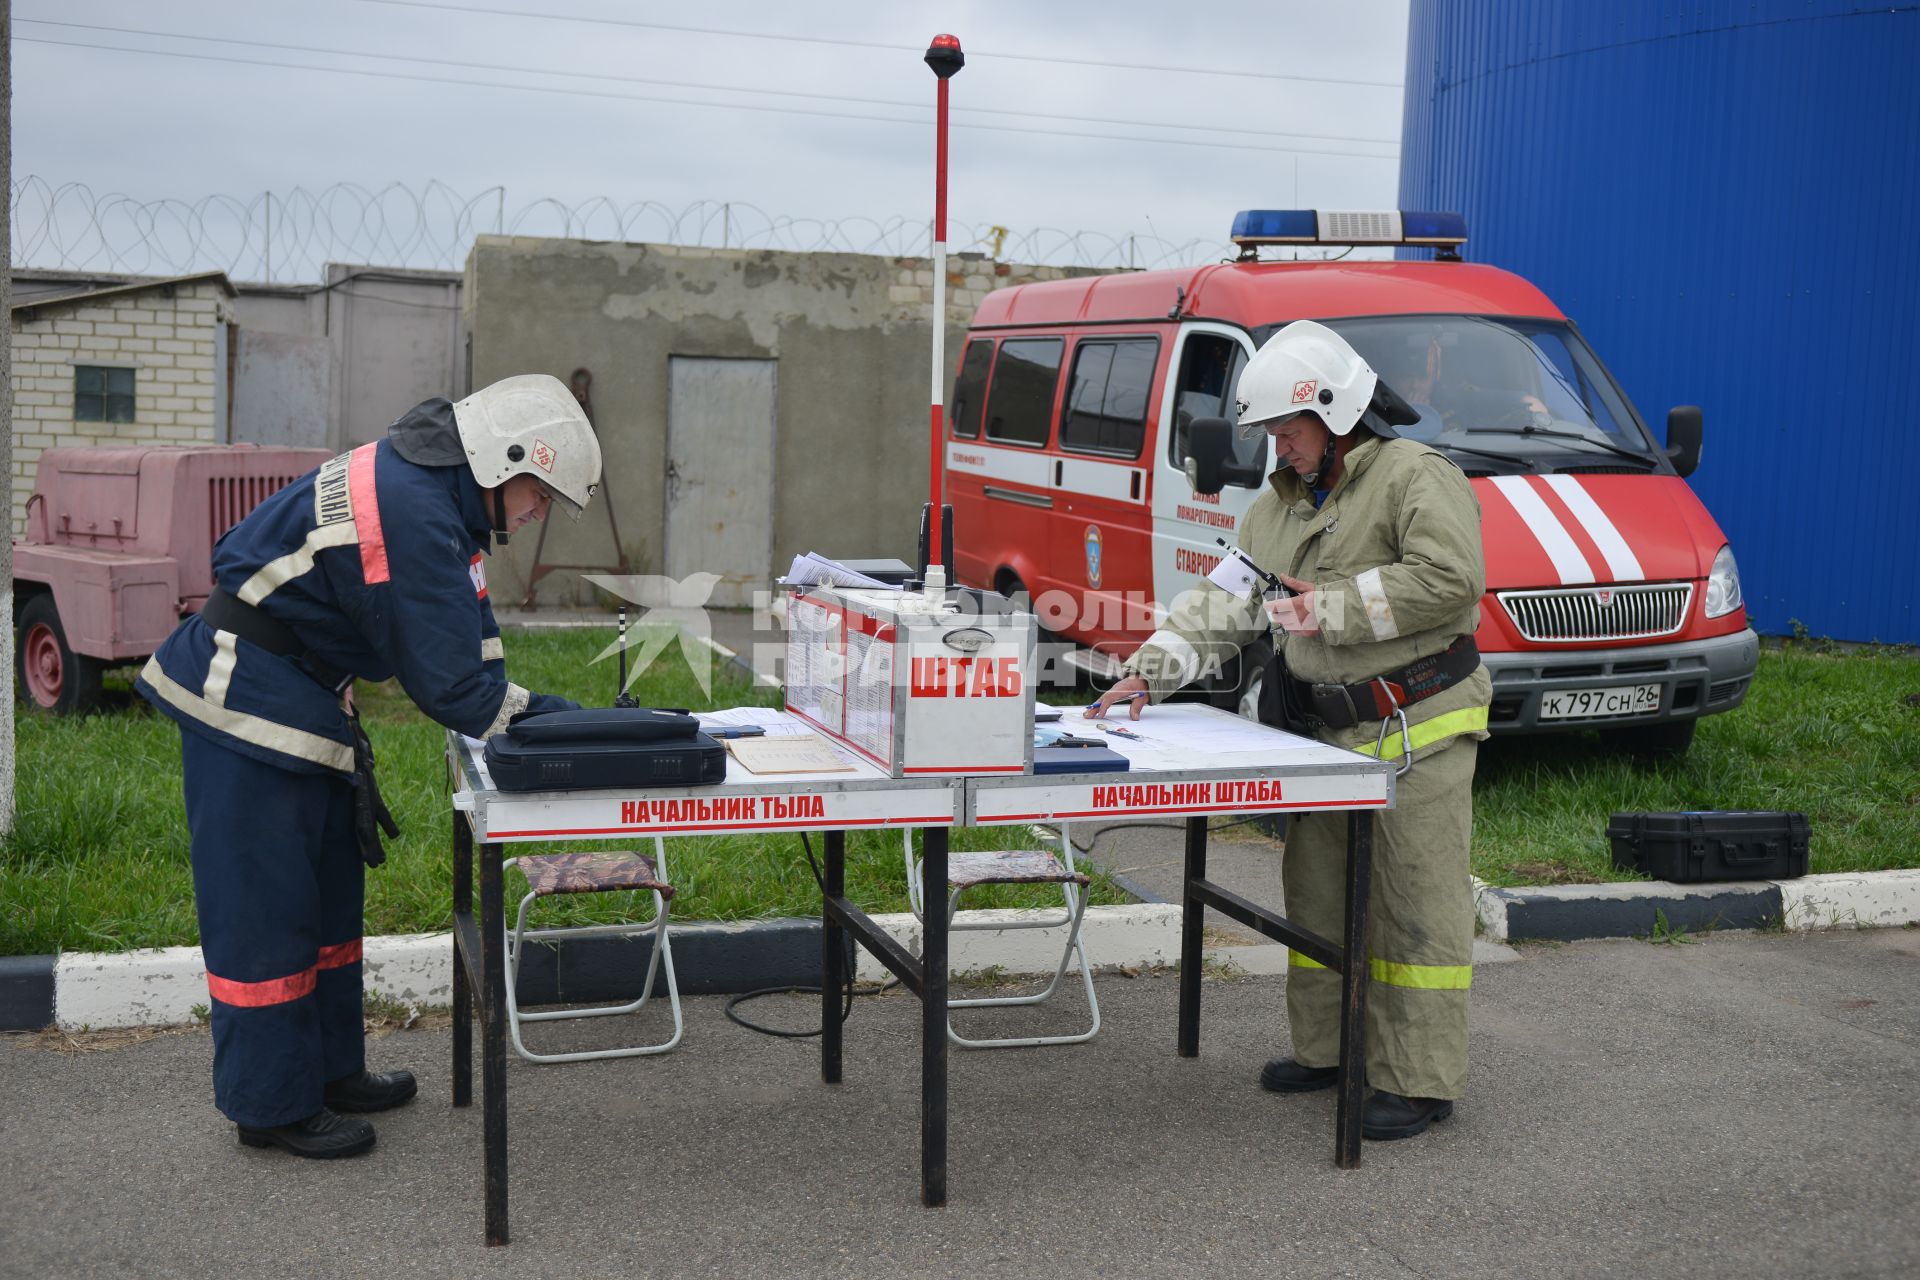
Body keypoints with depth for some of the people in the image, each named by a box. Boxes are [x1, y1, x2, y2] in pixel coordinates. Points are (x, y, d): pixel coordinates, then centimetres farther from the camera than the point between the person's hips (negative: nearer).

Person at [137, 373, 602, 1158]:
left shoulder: (432, 490, 6)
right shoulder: (414, 514, -27)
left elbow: (465, 638, 11)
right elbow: (446, 681, -25)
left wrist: (522, 704, -2)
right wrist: (533, 715, -12)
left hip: (302, 700, 11)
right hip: (247, 703, -11)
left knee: (329, 886, 18)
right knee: (264, 904, -1)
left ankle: (328, 1069, 30)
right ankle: (271, 1105, 10)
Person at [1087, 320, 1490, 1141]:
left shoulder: (1416, 479, -10)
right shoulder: (1279, 505, 15)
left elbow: (1449, 578, -24)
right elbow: (1222, 601, 13)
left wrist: (1332, 606, -19)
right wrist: (1152, 670, 0)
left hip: (1417, 732, -8)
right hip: (1328, 730, 9)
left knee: (1418, 904, -3)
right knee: (1317, 894, 15)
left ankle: (1418, 1081, 5)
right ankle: (1323, 1047, 30)